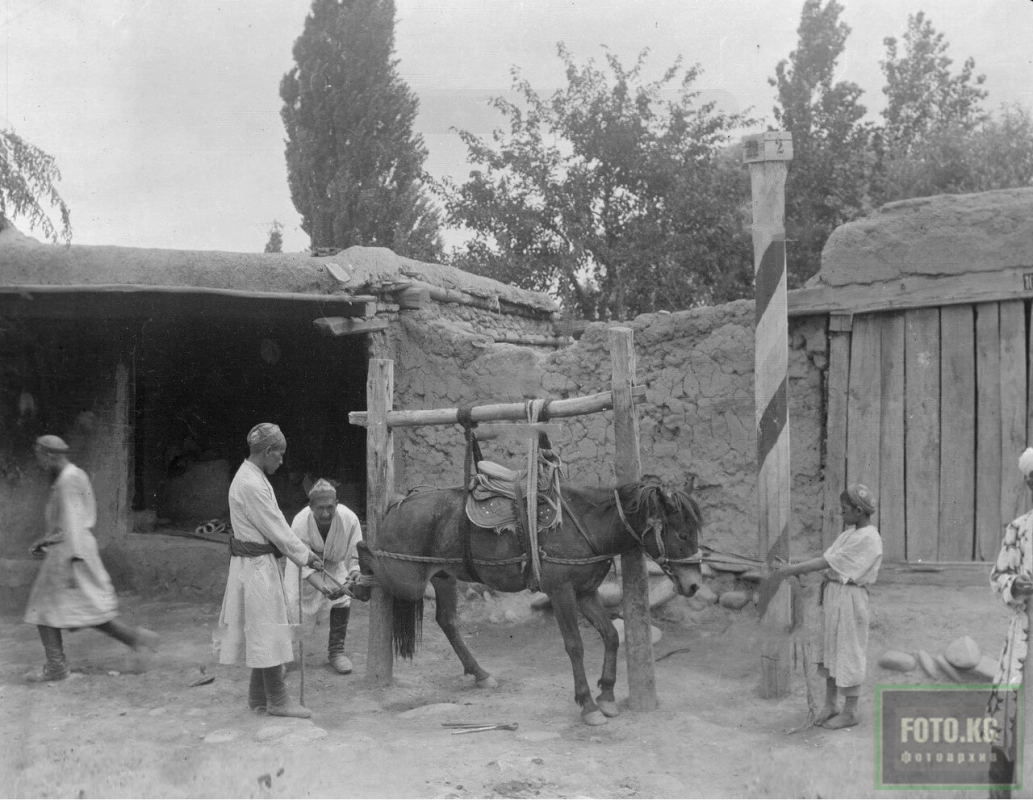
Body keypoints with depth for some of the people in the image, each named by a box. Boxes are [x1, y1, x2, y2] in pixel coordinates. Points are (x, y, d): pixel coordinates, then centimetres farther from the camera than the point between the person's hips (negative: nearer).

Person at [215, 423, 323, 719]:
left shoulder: (254, 478, 13)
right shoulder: (251, 484, -20)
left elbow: (276, 523, 15)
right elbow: (275, 528, -18)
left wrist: (303, 550, 11)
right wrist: (304, 555, -9)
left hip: (257, 563, 10)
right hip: (256, 564, -10)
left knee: (261, 633, 16)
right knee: (268, 630, -3)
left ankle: (258, 695, 24)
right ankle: (276, 699, 5)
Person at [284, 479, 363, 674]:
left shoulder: (349, 519, -34)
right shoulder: (300, 524, -37)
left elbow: (355, 556, -25)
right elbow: (305, 565, -33)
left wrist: (355, 575, -47)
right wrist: (324, 588, -49)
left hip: (333, 563, 2)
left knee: (343, 599, -14)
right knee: (291, 602, -9)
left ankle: (336, 650, 7)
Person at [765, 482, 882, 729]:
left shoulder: (867, 539, -20)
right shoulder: (850, 532, 10)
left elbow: (828, 563, -21)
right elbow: (827, 556, 9)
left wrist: (793, 569, -18)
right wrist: (796, 567, -3)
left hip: (849, 599, -9)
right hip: (833, 595, 9)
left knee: (848, 652, 2)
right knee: (830, 648, 16)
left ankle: (850, 712, 15)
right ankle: (829, 704, 28)